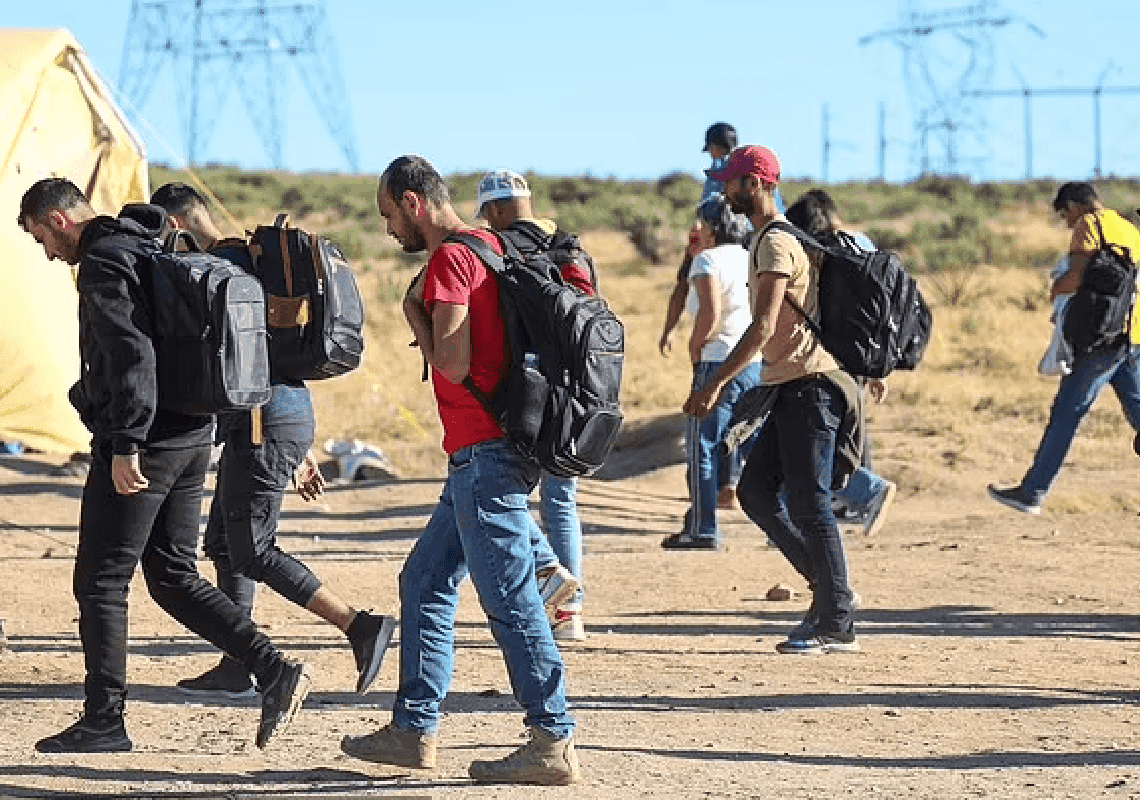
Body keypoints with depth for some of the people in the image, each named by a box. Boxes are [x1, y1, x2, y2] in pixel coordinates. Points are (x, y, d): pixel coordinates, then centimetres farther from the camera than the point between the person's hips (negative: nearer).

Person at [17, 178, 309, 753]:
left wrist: (125, 445, -26)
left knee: (100, 583, 1)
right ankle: (275, 672, 2)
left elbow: (131, 354, -25)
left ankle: (103, 722, 7)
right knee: (174, 577, 13)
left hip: (142, 448, -9)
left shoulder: (103, 263, -13)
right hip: (191, 440, 9)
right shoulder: (150, 252, 17)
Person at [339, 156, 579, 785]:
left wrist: (415, 317, -4)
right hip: (482, 455, 11)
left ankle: (553, 744, -8)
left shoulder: (449, 259, -13)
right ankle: (413, 728, 18)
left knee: (508, 598, -9)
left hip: (484, 454, -11)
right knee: (425, 583, 15)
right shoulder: (490, 246, 17)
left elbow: (454, 363, -20)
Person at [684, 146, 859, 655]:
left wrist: (715, 384, -25)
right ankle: (829, 589, 14)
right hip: (788, 388, 10)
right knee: (755, 490, 10)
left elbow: (763, 328, -23)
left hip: (807, 385, -10)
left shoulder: (775, 244, -14)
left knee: (808, 504, -8)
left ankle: (836, 626, -4)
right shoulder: (775, 239, 18)